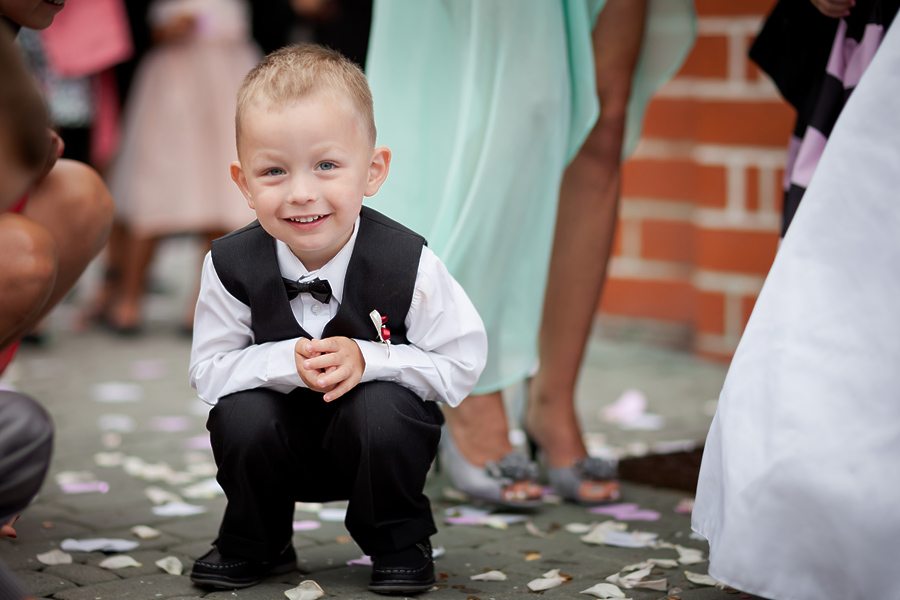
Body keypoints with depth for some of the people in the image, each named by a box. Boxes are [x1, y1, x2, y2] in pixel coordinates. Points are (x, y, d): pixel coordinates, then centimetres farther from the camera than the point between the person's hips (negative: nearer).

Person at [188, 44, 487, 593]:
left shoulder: (407, 264, -23)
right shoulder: (232, 266, -17)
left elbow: (461, 365, -16)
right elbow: (209, 370, -10)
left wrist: (366, 360, -29)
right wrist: (289, 363, -29)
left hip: (376, 441, -1)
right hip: (285, 440, 2)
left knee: (382, 407, -32)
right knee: (242, 413, -27)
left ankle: (398, 544, -3)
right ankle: (255, 545, 3)